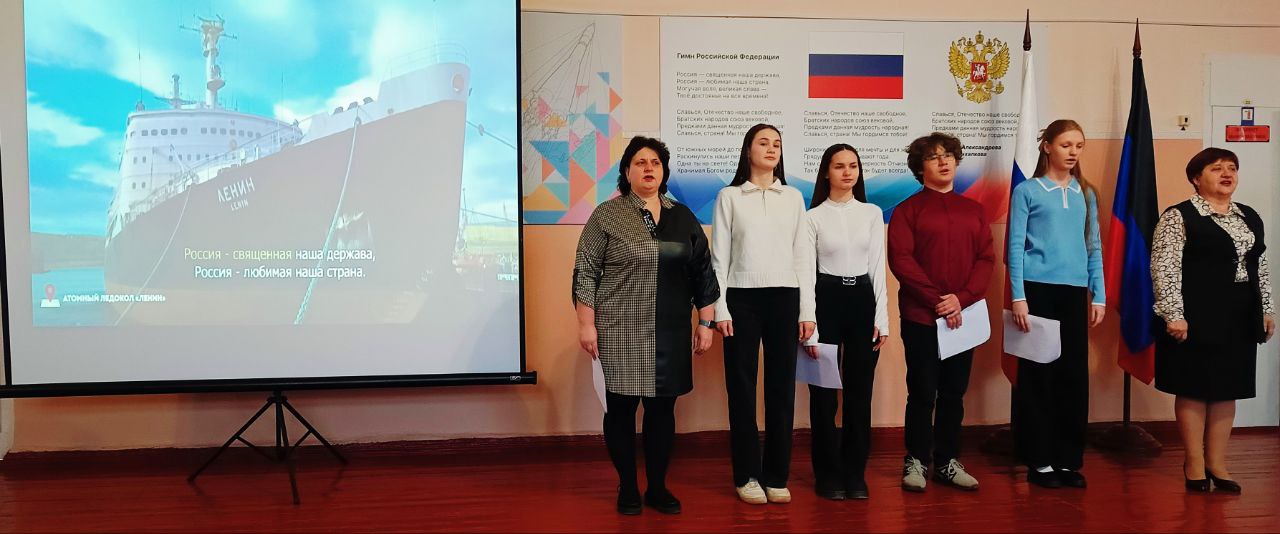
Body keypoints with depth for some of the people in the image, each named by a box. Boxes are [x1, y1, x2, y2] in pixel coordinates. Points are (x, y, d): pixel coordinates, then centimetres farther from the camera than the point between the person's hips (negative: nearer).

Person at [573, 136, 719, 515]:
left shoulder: (683, 216, 10)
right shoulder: (607, 215, -2)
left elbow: (702, 271, 12)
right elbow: (586, 273, -4)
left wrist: (705, 321, 8)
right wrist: (586, 324, -10)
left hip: (670, 334, 3)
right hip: (622, 331, -3)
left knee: (662, 410, 9)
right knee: (621, 409, 3)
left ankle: (658, 487, 22)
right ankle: (627, 487, 18)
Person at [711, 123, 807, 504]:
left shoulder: (794, 197, 11)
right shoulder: (730, 197, 5)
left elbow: (802, 254, 9)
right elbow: (719, 256, 2)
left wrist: (805, 310, 4)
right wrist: (720, 309, -5)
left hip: (784, 298, 2)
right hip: (742, 298, -2)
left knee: (782, 387, 3)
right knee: (742, 387, 2)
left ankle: (776, 476, 14)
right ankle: (747, 476, 13)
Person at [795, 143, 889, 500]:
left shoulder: (872, 213, 8)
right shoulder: (812, 217, -1)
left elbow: (878, 267, 6)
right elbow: (806, 270, -6)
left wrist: (882, 318, 0)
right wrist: (808, 319, -16)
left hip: (863, 301, 3)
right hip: (826, 300, -2)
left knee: (860, 392, 6)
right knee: (824, 393, 3)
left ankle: (855, 473, 19)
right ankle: (828, 474, 16)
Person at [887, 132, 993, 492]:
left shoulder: (973, 211, 13)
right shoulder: (908, 210, 1)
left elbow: (986, 258, 5)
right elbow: (901, 260, -9)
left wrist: (962, 298, -10)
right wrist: (937, 301, -15)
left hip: (962, 315, 4)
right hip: (921, 317, -3)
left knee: (954, 393, 9)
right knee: (922, 392, 0)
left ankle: (947, 462, 20)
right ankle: (915, 461, 13)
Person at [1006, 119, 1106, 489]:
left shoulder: (1086, 194, 13)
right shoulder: (1027, 191, 1)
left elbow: (1094, 248, 14)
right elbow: (1015, 247, -3)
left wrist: (1098, 296, 8)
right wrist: (1018, 297, -10)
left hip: (1075, 292, 4)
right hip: (1038, 290, -4)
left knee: (1075, 375, 5)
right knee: (1038, 375, 1)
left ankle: (1069, 460, 15)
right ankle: (1039, 461, 9)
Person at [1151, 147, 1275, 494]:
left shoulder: (1250, 218, 15)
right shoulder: (1179, 217, -7)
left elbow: (1260, 267, 20)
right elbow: (1164, 268, -13)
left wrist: (1267, 309, 15)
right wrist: (1173, 314, -19)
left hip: (1240, 319, 6)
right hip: (1197, 318, -6)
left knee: (1227, 388, 10)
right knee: (1194, 388, 0)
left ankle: (1217, 462, 19)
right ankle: (1194, 462, 11)